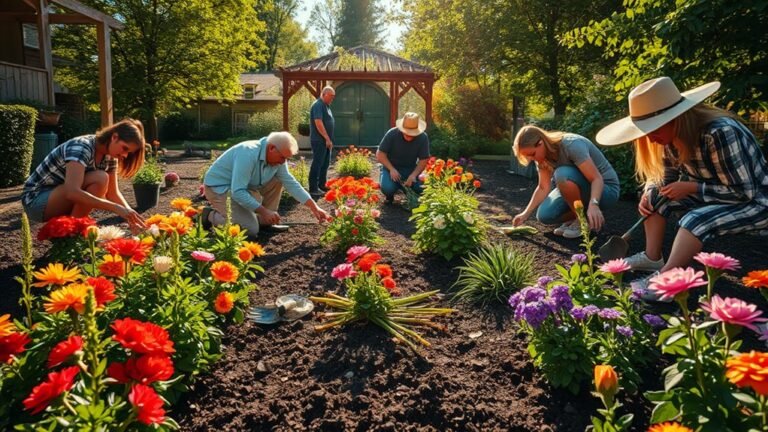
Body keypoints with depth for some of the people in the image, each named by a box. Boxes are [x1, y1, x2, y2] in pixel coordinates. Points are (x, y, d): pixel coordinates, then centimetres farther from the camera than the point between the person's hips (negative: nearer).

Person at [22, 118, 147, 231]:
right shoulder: (81, 147, -27)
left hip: (61, 199, 8)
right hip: (36, 200, -8)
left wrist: (130, 216, -18)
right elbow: (73, 192, -40)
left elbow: (113, 193, -2)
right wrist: (117, 208, -44)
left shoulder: (109, 156, -3)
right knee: (99, 179, -26)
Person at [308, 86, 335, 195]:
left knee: (325, 164, 14)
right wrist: (327, 138, -21)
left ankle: (322, 186, 22)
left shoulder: (326, 106, 16)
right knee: (317, 164, -7)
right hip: (319, 140, -10)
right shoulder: (318, 105, -15)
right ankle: (313, 188, -3)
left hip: (326, 140, 10)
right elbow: (318, 123, -23)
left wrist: (329, 139, 18)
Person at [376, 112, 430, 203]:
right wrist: (392, 169, -25)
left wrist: (413, 175, -25)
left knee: (421, 189, -22)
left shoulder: (423, 137, -13)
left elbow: (424, 159, -9)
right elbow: (380, 154, -12)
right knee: (388, 188, -31)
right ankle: (390, 196, 8)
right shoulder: (392, 134, -17)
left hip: (410, 169, 2)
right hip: (391, 167, -2)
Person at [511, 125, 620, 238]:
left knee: (562, 174, -34)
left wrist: (593, 204, -48)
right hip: (581, 189, 6)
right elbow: (543, 188, -5)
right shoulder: (543, 155, -6)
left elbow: (597, 179, -31)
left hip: (606, 190, -6)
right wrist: (526, 214, -12)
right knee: (545, 215, -16)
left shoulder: (571, 145, -28)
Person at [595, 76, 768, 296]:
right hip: (715, 192, 9)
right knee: (656, 195, -3)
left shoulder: (720, 133, -32)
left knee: (696, 220, -33)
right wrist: (649, 196, -14)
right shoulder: (674, 135, -7)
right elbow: (664, 177, 6)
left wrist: (691, 188, -26)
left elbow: (745, 192, -28)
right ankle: (652, 257, -3)